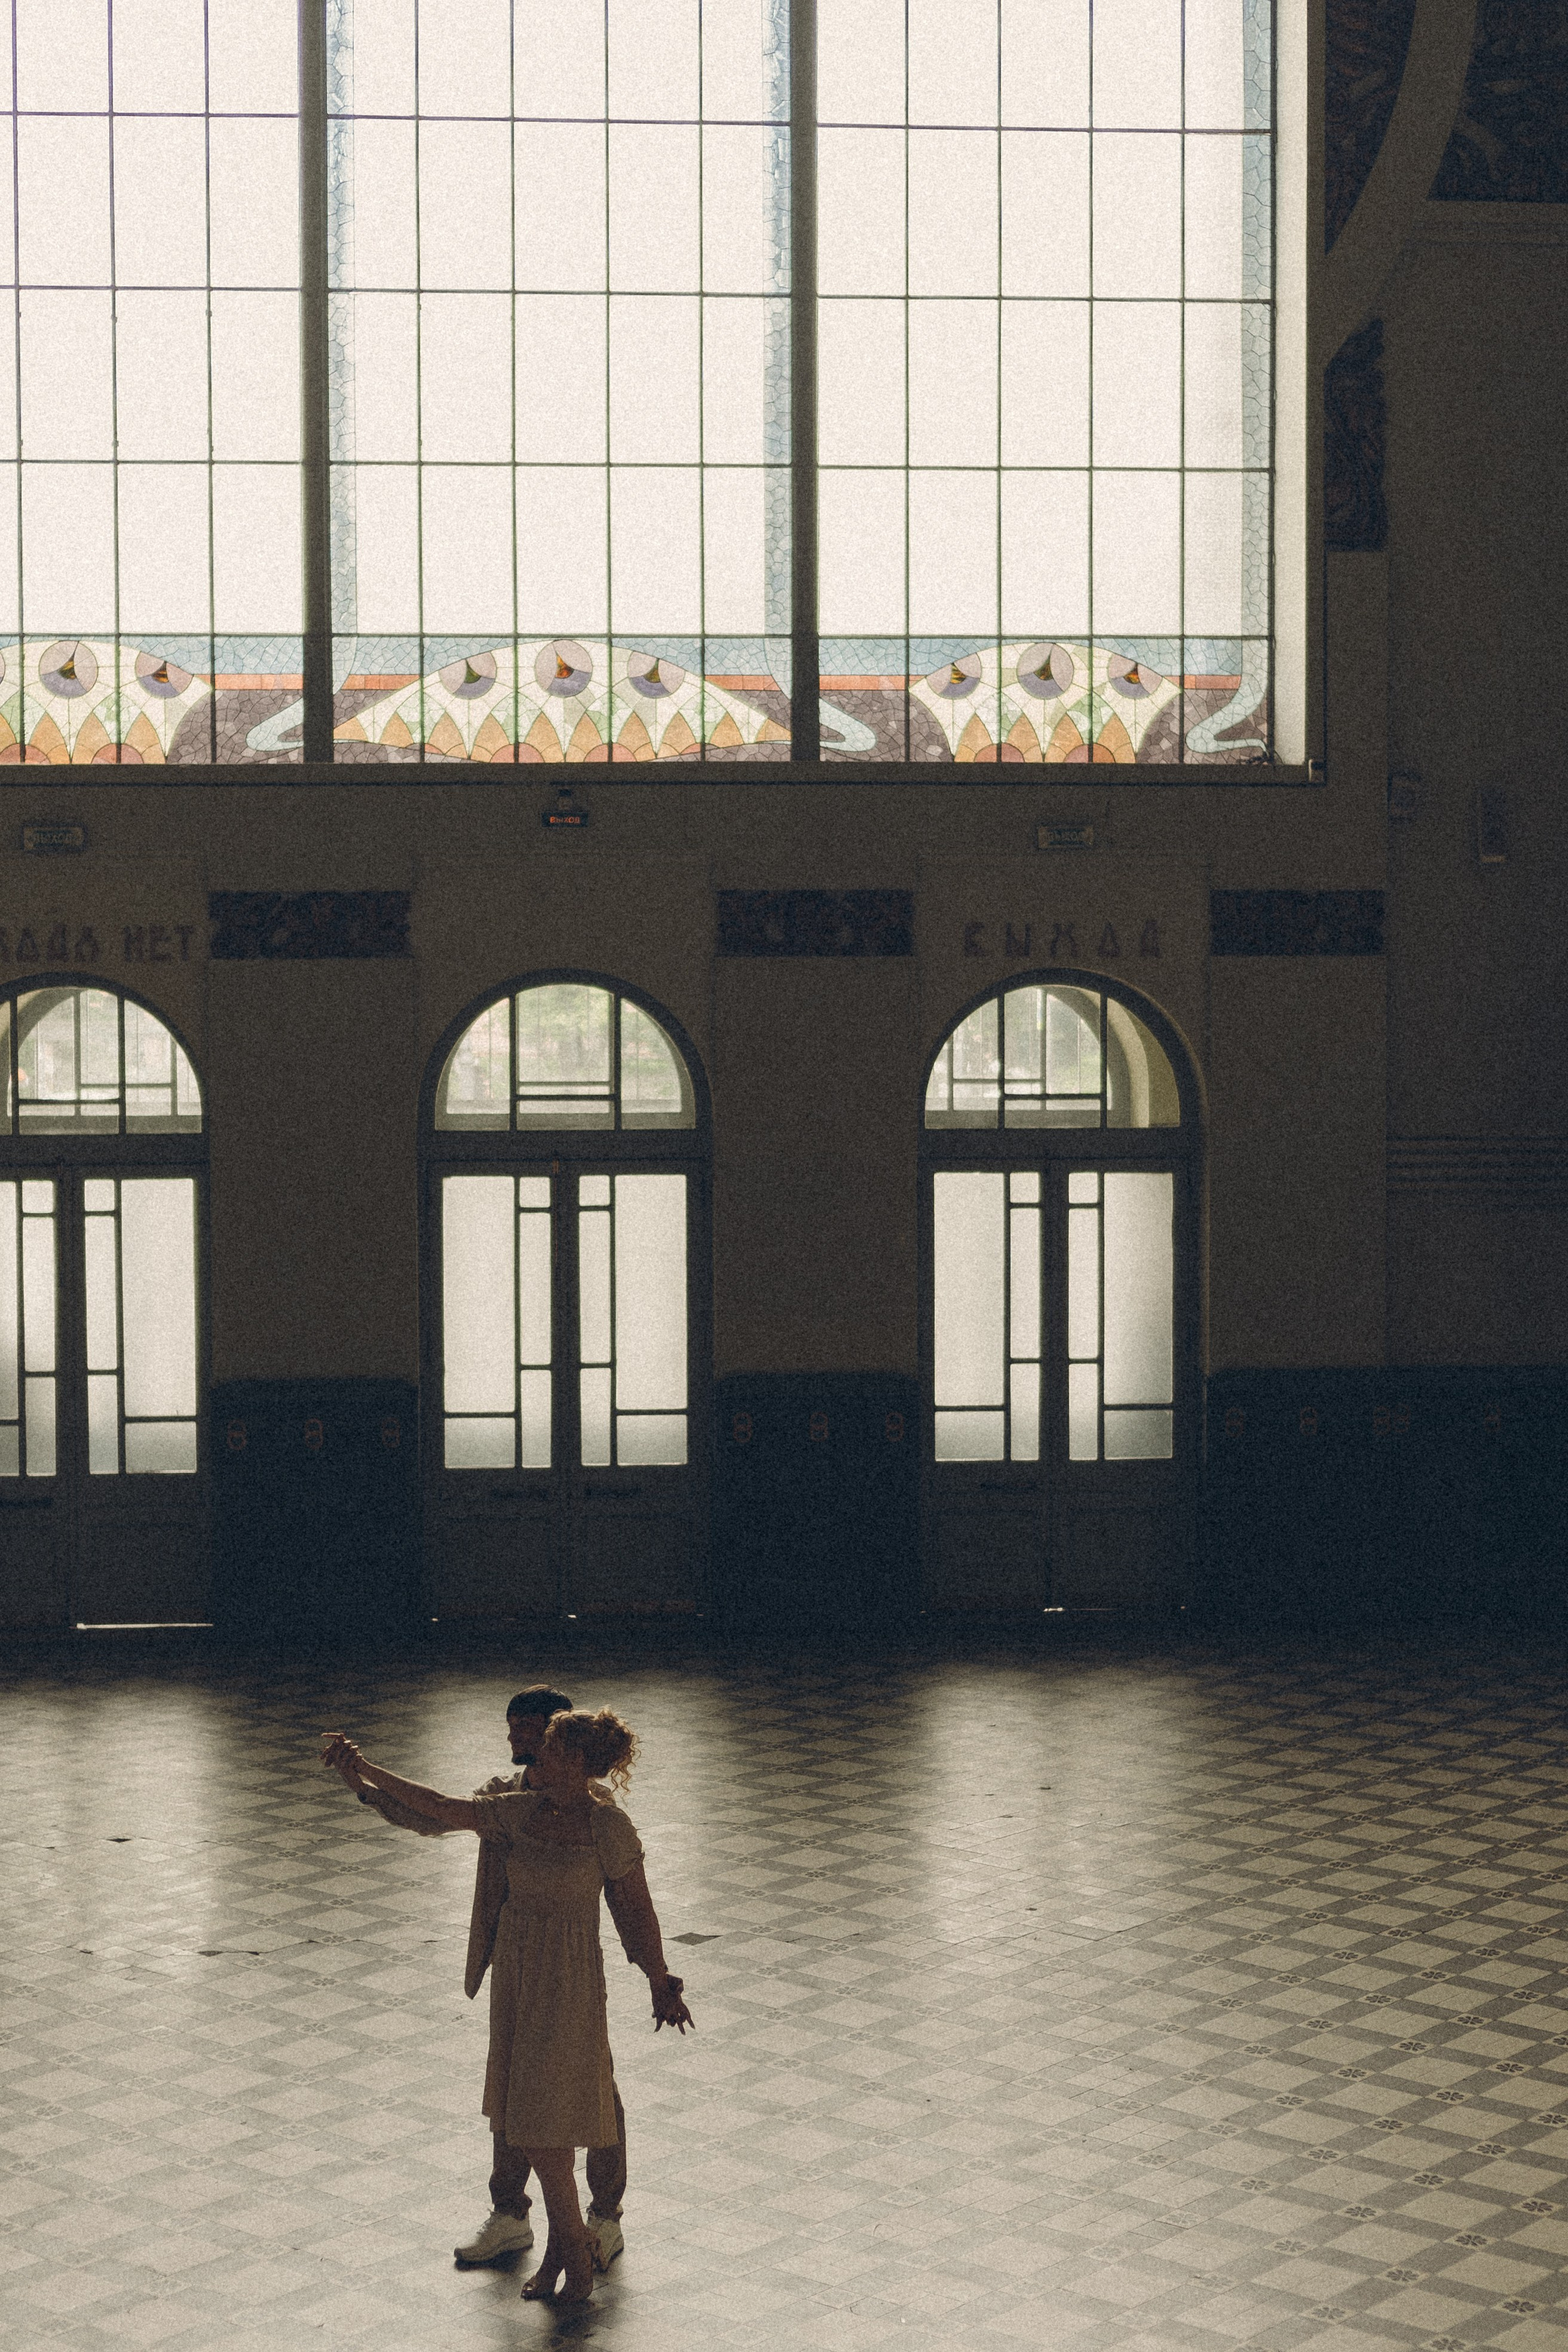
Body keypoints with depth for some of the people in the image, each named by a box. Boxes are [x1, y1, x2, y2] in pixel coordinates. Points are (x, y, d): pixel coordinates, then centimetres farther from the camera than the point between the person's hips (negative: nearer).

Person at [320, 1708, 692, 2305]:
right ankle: (564, 2246, 24)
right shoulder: (520, 1812, 3)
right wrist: (362, 1768, 1)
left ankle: (571, 2246, 13)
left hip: (567, 1982, -6)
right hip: (514, 1970, 6)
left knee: (541, 2124, -5)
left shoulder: (608, 1826, -13)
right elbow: (435, 1806, 4)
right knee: (524, 2115, 11)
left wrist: (660, 1985, 1)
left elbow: (638, 1908, -5)